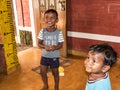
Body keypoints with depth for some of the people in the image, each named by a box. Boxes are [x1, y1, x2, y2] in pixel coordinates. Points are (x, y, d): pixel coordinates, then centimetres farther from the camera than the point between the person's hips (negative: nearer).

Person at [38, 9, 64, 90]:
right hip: (44, 56, 3)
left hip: (54, 57, -3)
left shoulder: (59, 32, -15)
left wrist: (55, 47, -29)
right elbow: (39, 43, -4)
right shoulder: (42, 31, -9)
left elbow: (60, 44, -9)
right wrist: (44, 46, -24)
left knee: (55, 73, 15)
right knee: (42, 72, 15)